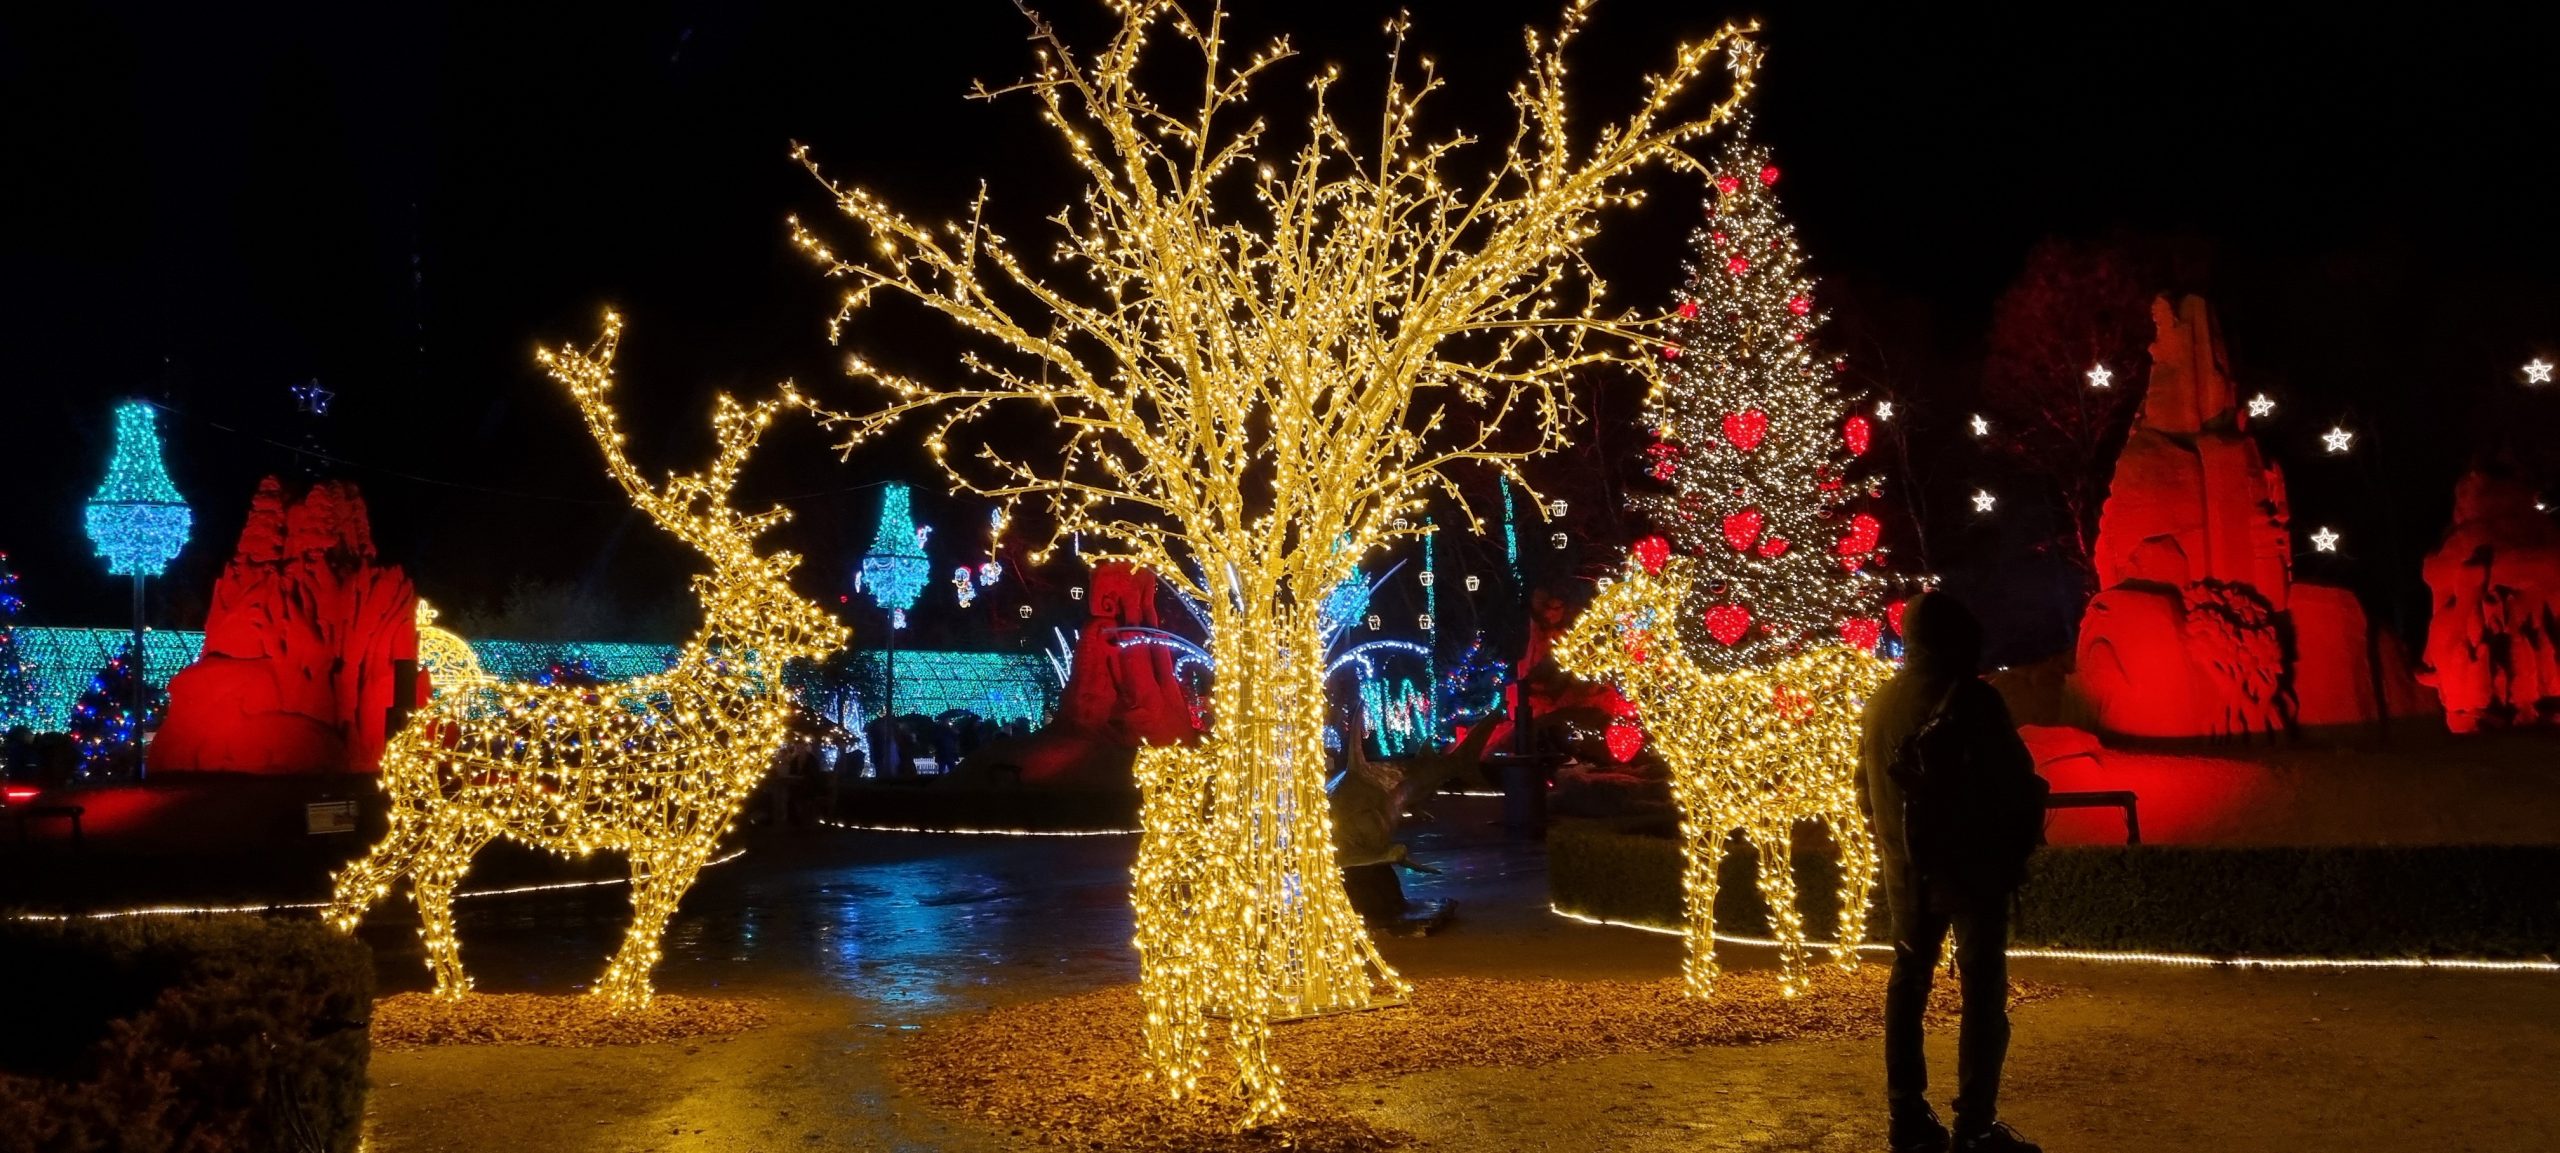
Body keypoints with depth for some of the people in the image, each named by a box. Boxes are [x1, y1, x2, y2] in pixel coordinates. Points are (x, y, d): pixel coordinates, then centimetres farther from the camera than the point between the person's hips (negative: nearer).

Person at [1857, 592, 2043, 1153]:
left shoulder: (1879, 703, 6)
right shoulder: (1971, 699, -13)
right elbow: (2017, 786, -15)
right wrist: (2018, 849, 0)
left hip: (1906, 870, 6)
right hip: (1971, 866, -6)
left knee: (1908, 981, 15)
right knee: (1983, 990, 0)